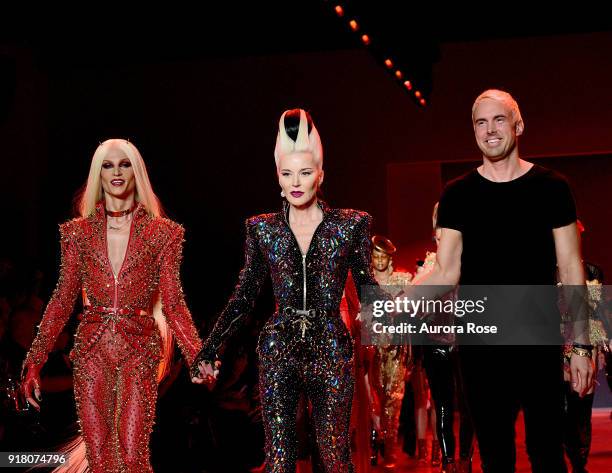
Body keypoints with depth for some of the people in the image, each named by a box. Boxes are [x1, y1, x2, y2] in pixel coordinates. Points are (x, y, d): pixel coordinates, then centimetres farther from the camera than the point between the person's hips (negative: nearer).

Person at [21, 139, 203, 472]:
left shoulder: (161, 232, 2)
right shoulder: (79, 231, 7)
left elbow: (172, 303, 1)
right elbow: (63, 298, 6)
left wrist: (197, 356, -11)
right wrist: (35, 361, 0)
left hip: (139, 350, -2)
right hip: (92, 348, 2)